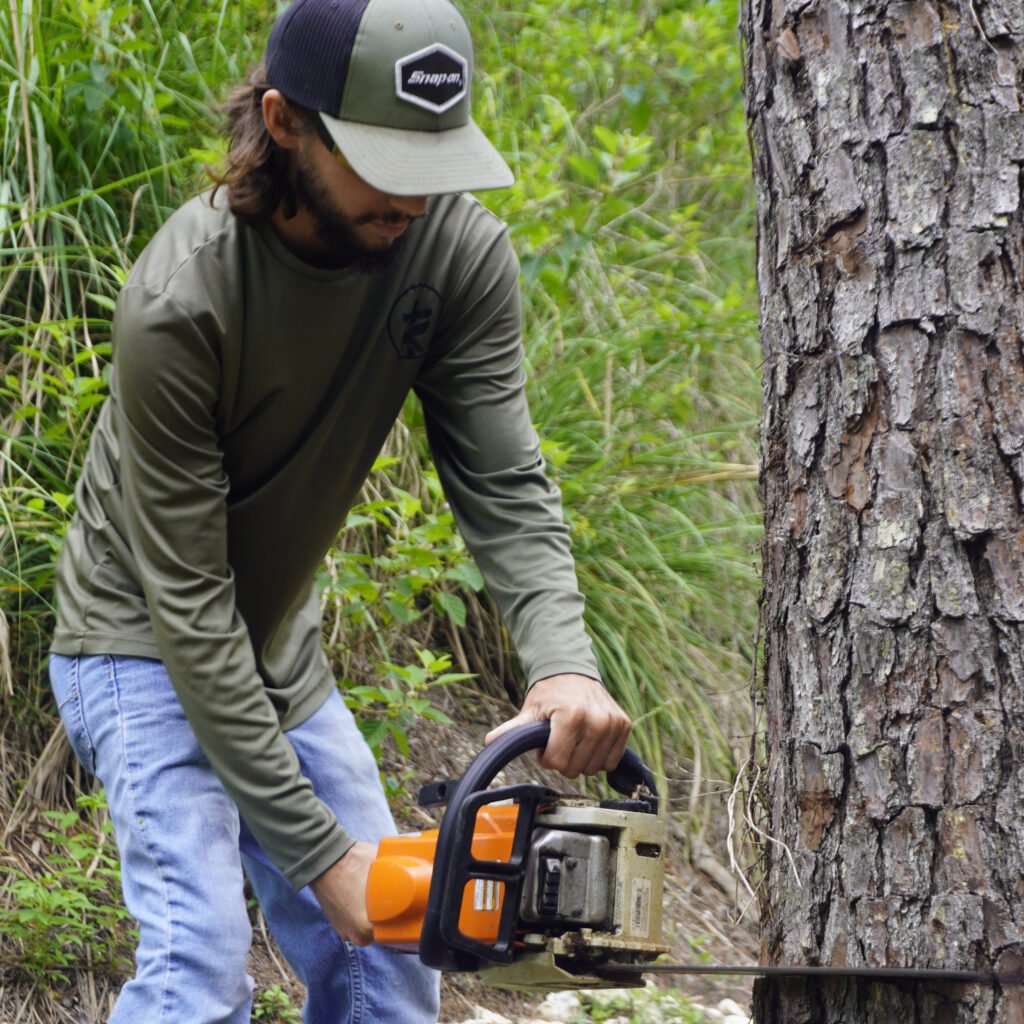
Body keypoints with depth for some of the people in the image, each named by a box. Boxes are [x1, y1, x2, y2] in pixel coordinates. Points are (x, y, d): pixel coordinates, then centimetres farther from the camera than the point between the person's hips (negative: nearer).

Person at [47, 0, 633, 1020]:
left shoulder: (460, 250, -16)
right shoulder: (179, 303, -31)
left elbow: (502, 485, -17)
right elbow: (186, 602, -28)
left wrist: (562, 662, -38)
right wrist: (319, 852, -28)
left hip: (281, 657, 6)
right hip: (144, 648, -6)